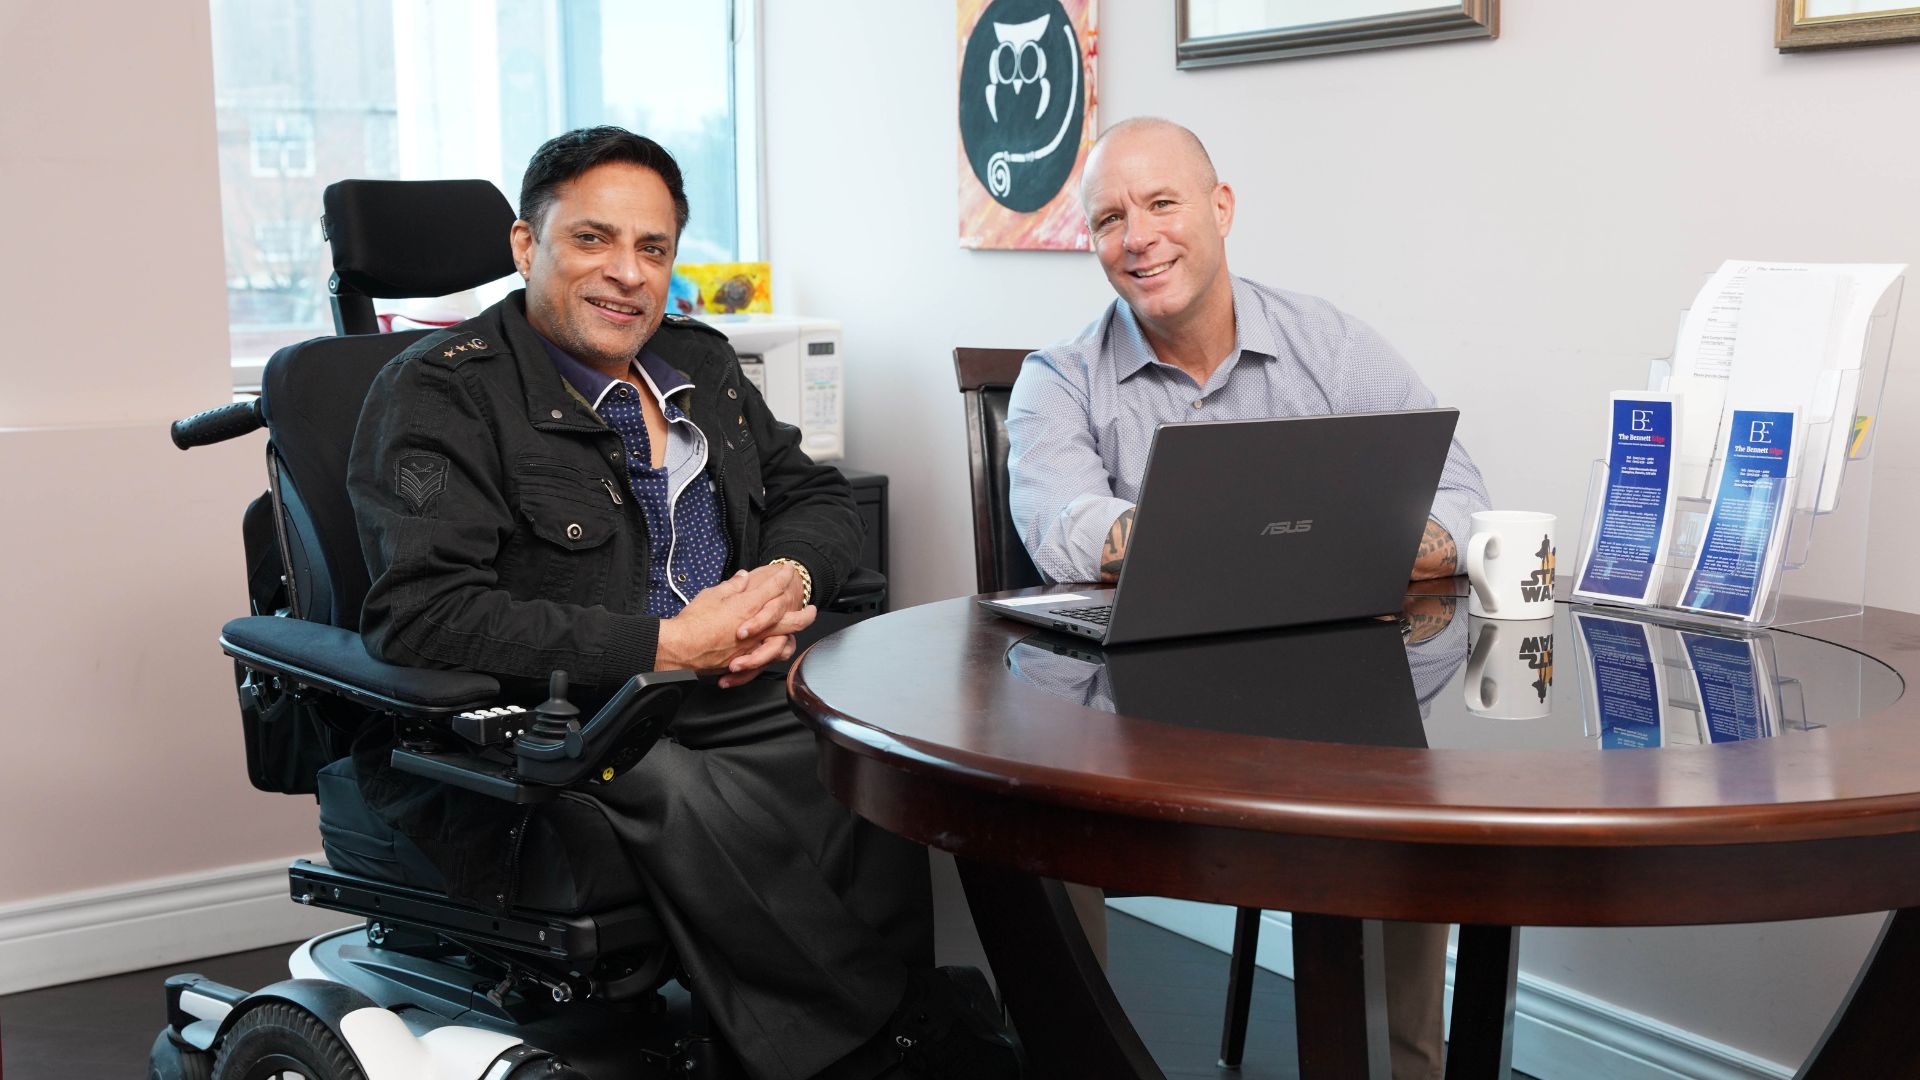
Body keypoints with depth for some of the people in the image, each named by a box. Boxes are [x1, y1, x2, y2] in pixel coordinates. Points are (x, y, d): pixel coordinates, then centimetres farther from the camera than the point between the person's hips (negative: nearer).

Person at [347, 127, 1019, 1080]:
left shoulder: (700, 365, 17)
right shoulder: (441, 393, -6)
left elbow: (819, 499, 24)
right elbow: (424, 616, -19)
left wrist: (792, 578, -3)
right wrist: (664, 645, -19)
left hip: (724, 702, 6)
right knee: (696, 805, -36)